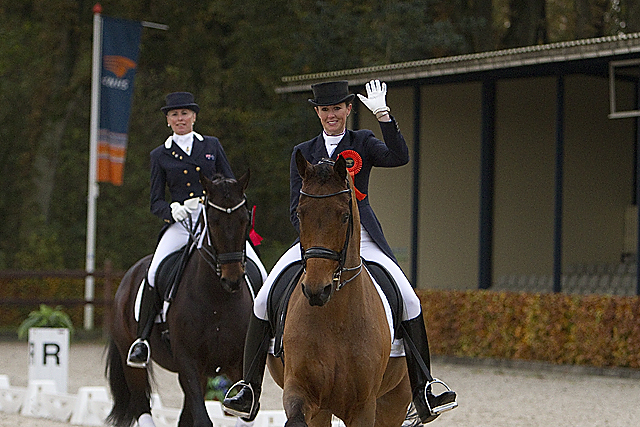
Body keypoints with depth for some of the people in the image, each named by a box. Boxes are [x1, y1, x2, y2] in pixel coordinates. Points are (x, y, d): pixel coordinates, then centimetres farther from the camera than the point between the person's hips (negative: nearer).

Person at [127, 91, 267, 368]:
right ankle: (143, 338, -17)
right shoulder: (160, 155, 13)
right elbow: (156, 202, 11)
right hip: (180, 222, -1)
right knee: (154, 274, -27)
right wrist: (172, 210, -12)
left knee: (258, 273, -15)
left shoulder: (212, 145, 15)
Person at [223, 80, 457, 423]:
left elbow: (399, 157, -12)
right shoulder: (303, 153, 13)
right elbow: (296, 209, 10)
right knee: (264, 301, -15)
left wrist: (382, 113, -20)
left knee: (409, 302, -17)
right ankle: (249, 390, -8)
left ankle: (422, 391, -9)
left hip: (361, 240, -1)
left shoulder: (363, 143, 9)